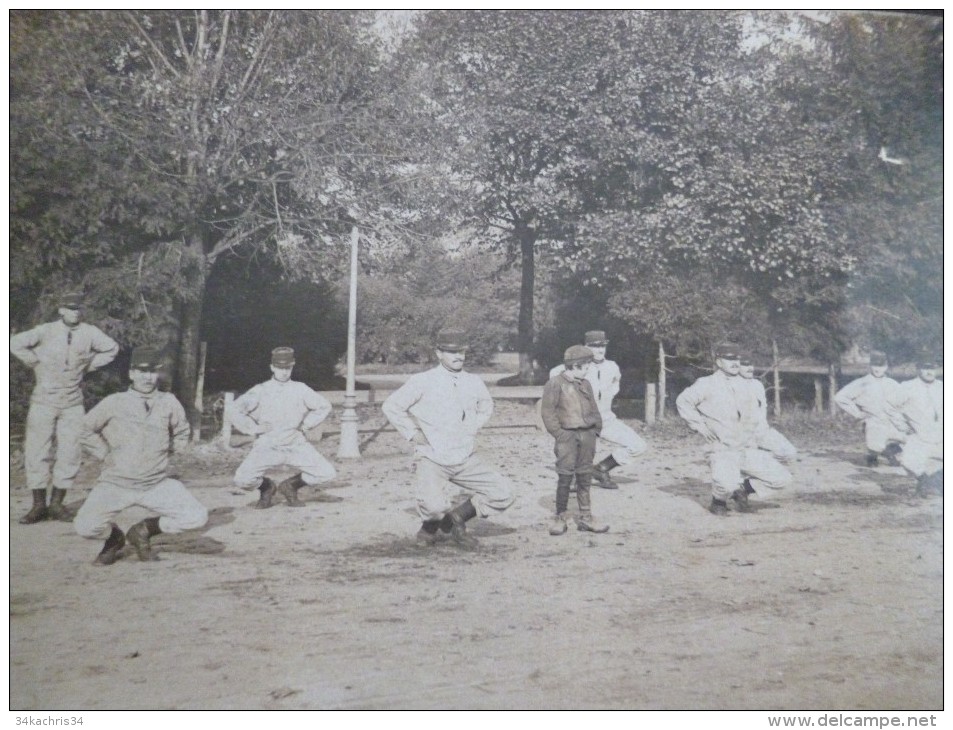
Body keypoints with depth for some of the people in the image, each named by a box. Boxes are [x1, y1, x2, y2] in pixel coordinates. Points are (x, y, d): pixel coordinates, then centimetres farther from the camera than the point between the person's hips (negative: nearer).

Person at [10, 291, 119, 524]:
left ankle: (57, 503, 12)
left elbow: (111, 348, 14)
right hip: (44, 401, -2)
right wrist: (35, 363, 0)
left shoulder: (89, 332, 0)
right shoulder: (46, 331, -5)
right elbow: (16, 343, 0)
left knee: (70, 453, 1)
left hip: (73, 402, 2)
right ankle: (39, 505, 7)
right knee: (37, 452, -2)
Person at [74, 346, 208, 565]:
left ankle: (143, 531, 12)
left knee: (198, 516, -16)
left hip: (157, 484, 2)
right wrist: (106, 455, 3)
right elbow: (86, 429, 11)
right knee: (85, 526, -24)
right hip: (116, 483, -1)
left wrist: (164, 452, 9)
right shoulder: (114, 403, -3)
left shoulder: (169, 402, 2)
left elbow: (181, 434, 19)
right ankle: (114, 537, 15)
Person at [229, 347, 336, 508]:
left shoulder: (300, 389, 6)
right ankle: (266, 487, 14)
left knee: (328, 473, -13)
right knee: (243, 479, -24)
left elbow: (324, 406, 17)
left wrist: (305, 425, 10)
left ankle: (291, 486, 15)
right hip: (267, 446, -2)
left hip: (296, 446, 2)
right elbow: (236, 411, -6)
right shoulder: (261, 391, 0)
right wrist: (254, 428, -7)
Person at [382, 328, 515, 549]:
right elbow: (391, 406, -3)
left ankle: (456, 518, 15)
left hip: (466, 460, 5)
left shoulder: (474, 382, 6)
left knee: (503, 494, -5)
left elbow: (486, 406, 27)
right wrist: (412, 433, -5)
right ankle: (430, 526, 10)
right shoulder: (422, 382, -8)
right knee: (434, 506, -29)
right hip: (432, 459, -5)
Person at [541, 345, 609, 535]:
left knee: (585, 477, 8)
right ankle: (560, 518, 3)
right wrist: (559, 434, -12)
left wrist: (595, 431, 9)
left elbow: (594, 409, 19)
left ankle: (585, 518, 16)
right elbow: (548, 412, -8)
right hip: (567, 435, -6)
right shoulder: (555, 383, -6)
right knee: (565, 477, -7)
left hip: (587, 435, 6)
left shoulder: (585, 384, 14)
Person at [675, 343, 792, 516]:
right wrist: (700, 425, -10)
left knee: (783, 478, -4)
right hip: (722, 451, -6)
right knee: (727, 484, -34)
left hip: (748, 450, 6)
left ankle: (741, 486, 18)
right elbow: (683, 401, -6)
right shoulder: (707, 384, -2)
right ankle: (718, 501, 2)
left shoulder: (743, 386, 16)